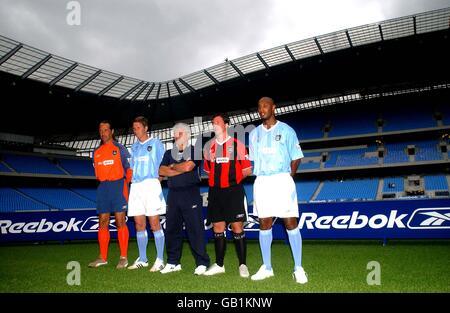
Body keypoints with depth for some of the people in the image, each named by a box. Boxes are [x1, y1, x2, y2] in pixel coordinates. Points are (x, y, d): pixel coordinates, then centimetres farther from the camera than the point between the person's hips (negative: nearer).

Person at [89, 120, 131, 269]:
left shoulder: (119, 148, 1)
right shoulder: (96, 152, 15)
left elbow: (129, 167, -1)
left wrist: (124, 183, -2)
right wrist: (104, 182, 13)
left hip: (118, 185, -5)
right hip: (102, 188, 5)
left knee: (120, 221, -6)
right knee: (103, 222, 5)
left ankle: (123, 257, -1)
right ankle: (103, 258, 11)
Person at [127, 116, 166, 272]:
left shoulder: (156, 143, 3)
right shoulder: (134, 146, 19)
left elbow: (161, 167, 0)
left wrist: (158, 184, -7)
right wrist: (132, 183, 9)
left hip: (151, 185, -6)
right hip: (135, 186, 6)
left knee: (154, 224, -5)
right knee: (139, 224, 8)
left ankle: (160, 260, 1)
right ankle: (142, 259, 17)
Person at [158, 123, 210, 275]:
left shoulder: (195, 151, 3)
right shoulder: (169, 153, 18)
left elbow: (188, 166, -14)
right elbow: (162, 171, 4)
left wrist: (172, 166, 2)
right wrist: (181, 169, -5)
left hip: (191, 193, -5)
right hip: (173, 194, 6)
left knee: (195, 228, -6)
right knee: (171, 228, 8)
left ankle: (202, 263, 3)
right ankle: (173, 262, 20)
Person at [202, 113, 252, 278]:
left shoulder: (237, 144, -1)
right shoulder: (208, 146, 12)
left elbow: (247, 170, -1)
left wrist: (233, 178, 2)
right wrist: (217, 178, 3)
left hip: (234, 191, -4)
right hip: (215, 192, 4)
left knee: (237, 227, -2)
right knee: (217, 228, 9)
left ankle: (243, 265, 9)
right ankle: (219, 264, 20)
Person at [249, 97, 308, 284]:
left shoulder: (286, 130, 1)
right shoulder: (254, 133, 12)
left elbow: (296, 158, 3)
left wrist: (288, 177, 0)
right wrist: (262, 176, 7)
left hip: (282, 180, -4)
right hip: (261, 182, 4)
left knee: (291, 222, -4)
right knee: (264, 223, 7)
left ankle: (298, 268, 6)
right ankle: (267, 267, 18)